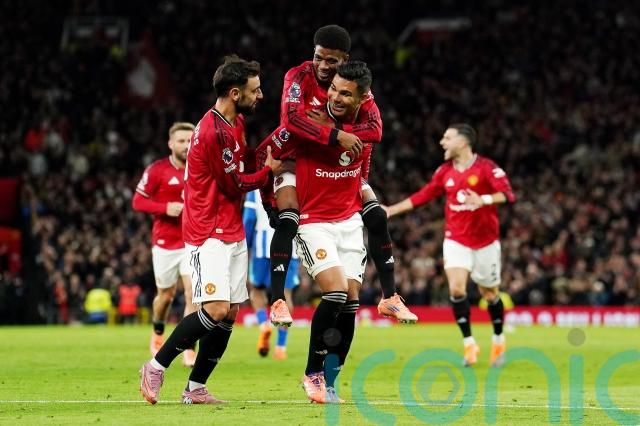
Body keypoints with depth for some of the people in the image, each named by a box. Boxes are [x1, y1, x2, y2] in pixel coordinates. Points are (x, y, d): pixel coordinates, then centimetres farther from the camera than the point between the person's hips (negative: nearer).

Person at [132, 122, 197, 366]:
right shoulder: (158, 170, -7)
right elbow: (137, 202, -8)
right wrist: (165, 208, -21)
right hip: (165, 243, -2)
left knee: (193, 293, -13)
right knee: (166, 295, 10)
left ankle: (188, 350, -9)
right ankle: (158, 335, 40)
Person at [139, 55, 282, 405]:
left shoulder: (236, 123, 11)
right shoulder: (214, 131, -19)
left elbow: (245, 164, 23)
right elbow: (235, 185, -14)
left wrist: (272, 150, 5)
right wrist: (268, 171, 1)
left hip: (233, 232, 10)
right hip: (209, 234, -10)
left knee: (229, 314, 5)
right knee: (216, 311, -18)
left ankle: (196, 389, 11)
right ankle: (156, 366, -4)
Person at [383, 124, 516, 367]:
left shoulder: (486, 167, -10)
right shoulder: (445, 171, 6)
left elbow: (507, 194, -20)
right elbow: (423, 196, 15)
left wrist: (484, 199, -39)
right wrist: (391, 210, 13)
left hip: (485, 240, -3)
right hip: (456, 240, 3)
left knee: (490, 293, 8)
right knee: (456, 288, -16)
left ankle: (498, 341, 31)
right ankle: (469, 343, -6)